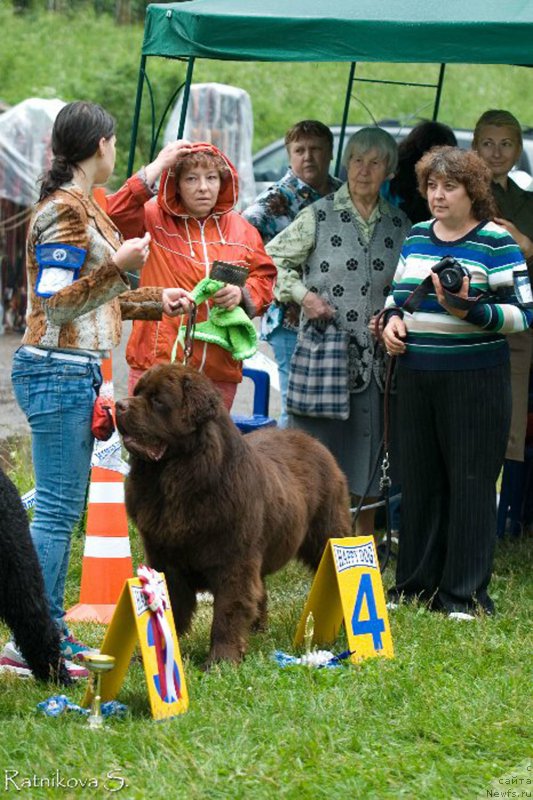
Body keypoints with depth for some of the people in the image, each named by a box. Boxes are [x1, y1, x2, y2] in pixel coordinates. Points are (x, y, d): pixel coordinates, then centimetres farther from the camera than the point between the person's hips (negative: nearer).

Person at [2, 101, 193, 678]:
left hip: (76, 371, 10)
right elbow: (57, 302, -19)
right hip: (57, 370, -10)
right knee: (56, 511, -10)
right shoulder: (64, 211, -14)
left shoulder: (82, 207, 16)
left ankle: (50, 631, 17)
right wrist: (119, 265, -27)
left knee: (63, 509, 12)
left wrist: (156, 301, 28)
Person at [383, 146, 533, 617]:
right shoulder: (417, 237, 12)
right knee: (420, 480, 9)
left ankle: (466, 595, 3)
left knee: (470, 483, -3)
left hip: (475, 379, -5)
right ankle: (416, 585, 19)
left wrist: (468, 310, -25)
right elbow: (399, 292, 24)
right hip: (416, 375, 6)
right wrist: (393, 321, 3)